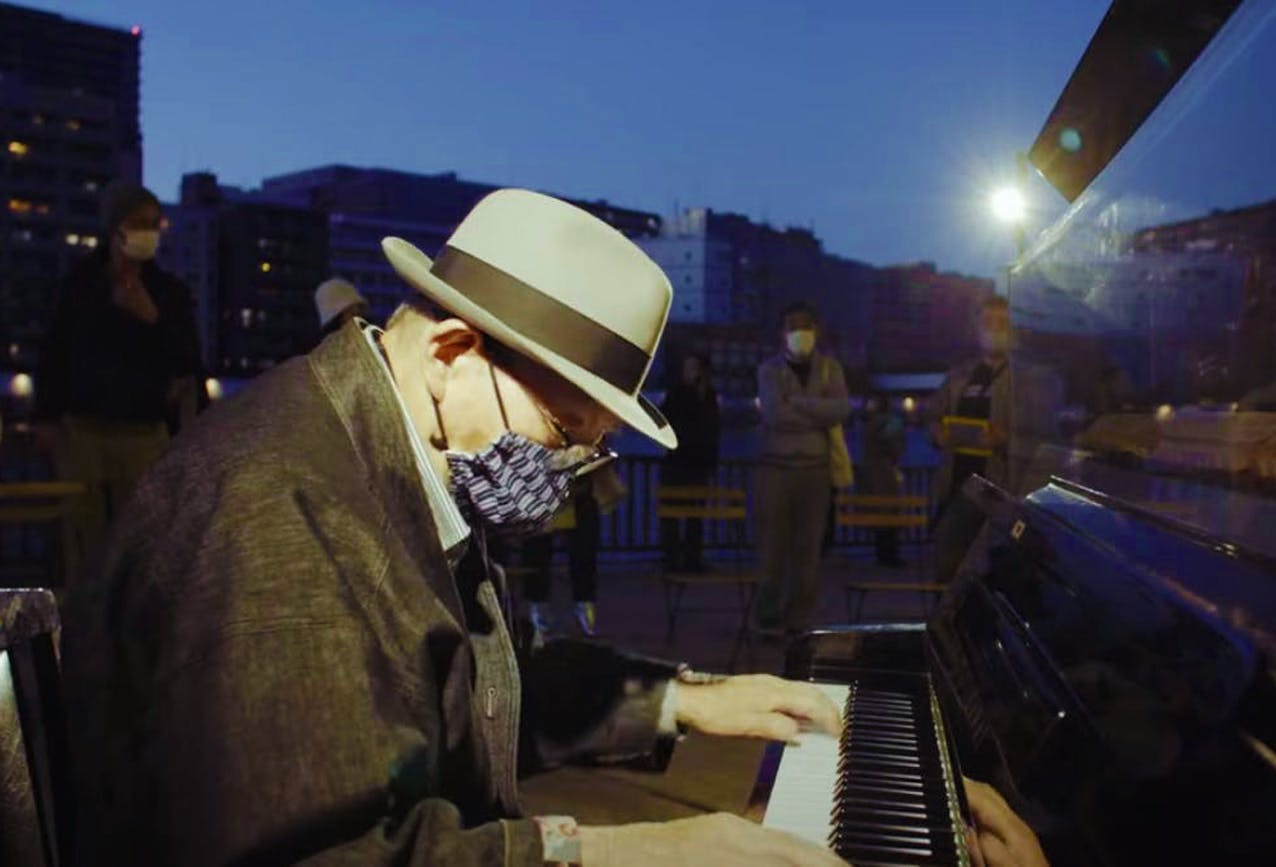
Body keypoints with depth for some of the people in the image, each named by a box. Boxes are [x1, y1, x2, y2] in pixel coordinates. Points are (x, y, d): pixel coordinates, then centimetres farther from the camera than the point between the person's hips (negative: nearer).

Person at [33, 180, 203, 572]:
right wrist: (46, 416, 3)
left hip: (144, 435, 0)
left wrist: (153, 318, -12)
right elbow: (54, 353, 8)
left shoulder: (169, 290, 6)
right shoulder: (80, 282, 6)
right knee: (85, 543, -3)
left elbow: (189, 362, 0)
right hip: (82, 431, 0)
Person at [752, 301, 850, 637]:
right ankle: (769, 619, 4)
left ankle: (799, 620, 7)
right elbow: (775, 414, -12)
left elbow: (841, 409, -8)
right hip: (776, 466, -2)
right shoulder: (770, 369, 5)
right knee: (772, 546, -3)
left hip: (816, 467, 2)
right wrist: (818, 415, -9)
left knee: (808, 547, 1)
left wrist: (796, 401, -13)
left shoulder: (829, 368, 10)